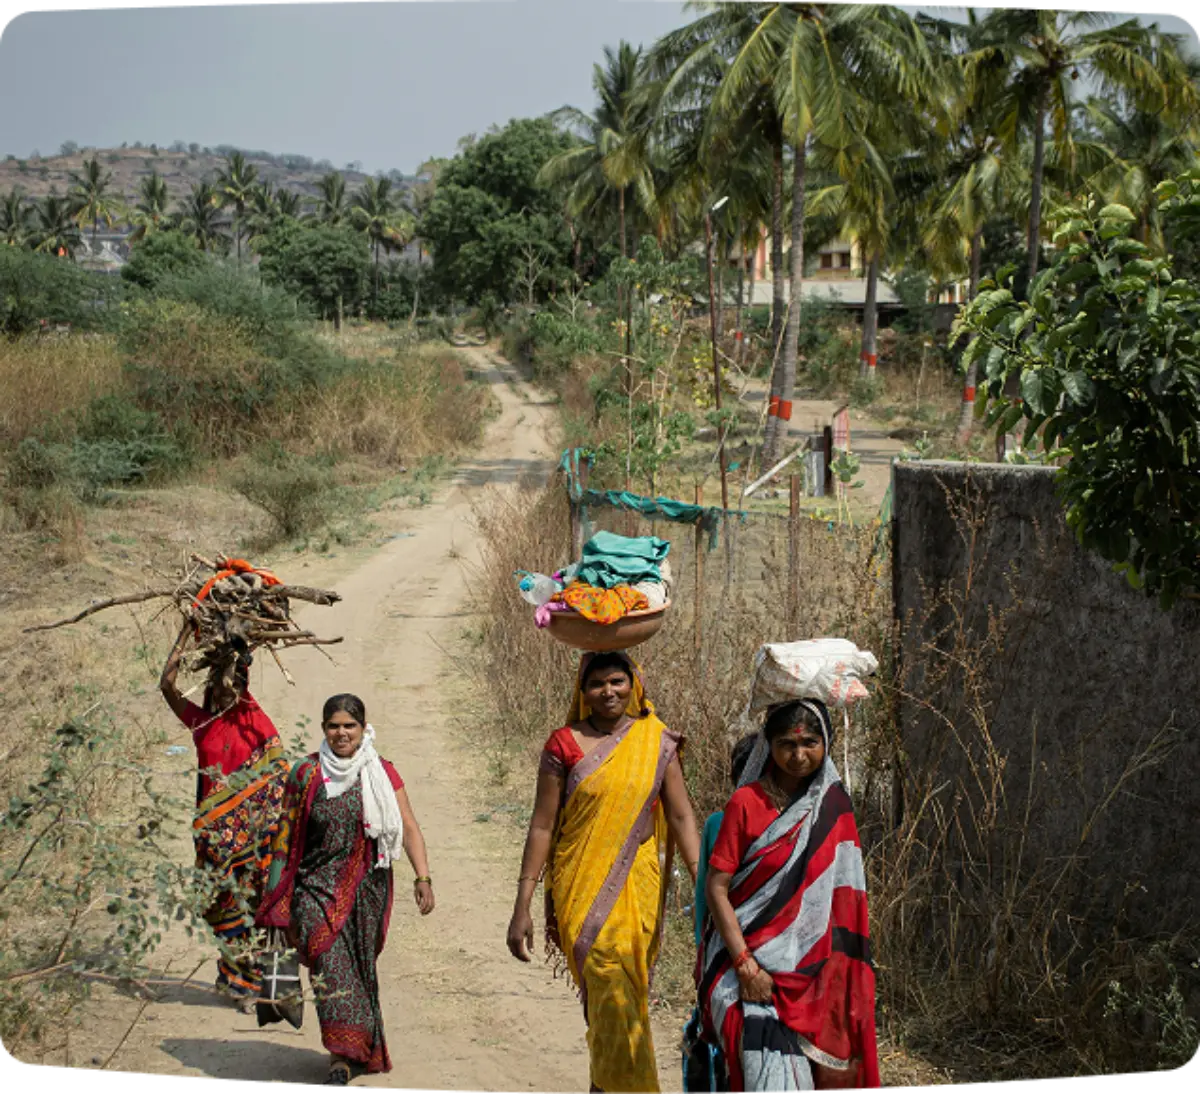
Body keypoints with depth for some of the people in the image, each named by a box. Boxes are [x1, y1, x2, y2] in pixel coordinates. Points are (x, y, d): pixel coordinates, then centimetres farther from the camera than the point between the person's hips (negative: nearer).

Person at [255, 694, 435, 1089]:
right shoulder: (306, 774, 3)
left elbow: (408, 826, -3)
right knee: (331, 962, -14)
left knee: (359, 964, 5)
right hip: (317, 885, -1)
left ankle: (360, 1050, 20)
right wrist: (280, 893, 10)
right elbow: (287, 834, 9)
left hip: (367, 888, 1)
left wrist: (422, 877, -14)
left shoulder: (381, 773, 2)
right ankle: (344, 1055, -13)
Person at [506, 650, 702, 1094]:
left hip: (638, 887, 2)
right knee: (611, 994, -12)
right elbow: (542, 826, -1)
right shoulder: (564, 745, -1)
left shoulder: (656, 742, 5)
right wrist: (522, 907, -4)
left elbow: (680, 817, 2)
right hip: (582, 889, -2)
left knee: (626, 989, 6)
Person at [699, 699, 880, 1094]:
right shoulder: (747, 803, -4)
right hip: (751, 963, -4)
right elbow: (717, 888, -7)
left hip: (813, 970, 4)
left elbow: (844, 896, 9)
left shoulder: (833, 805, 7)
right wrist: (745, 965, -14)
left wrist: (843, 972, 1)